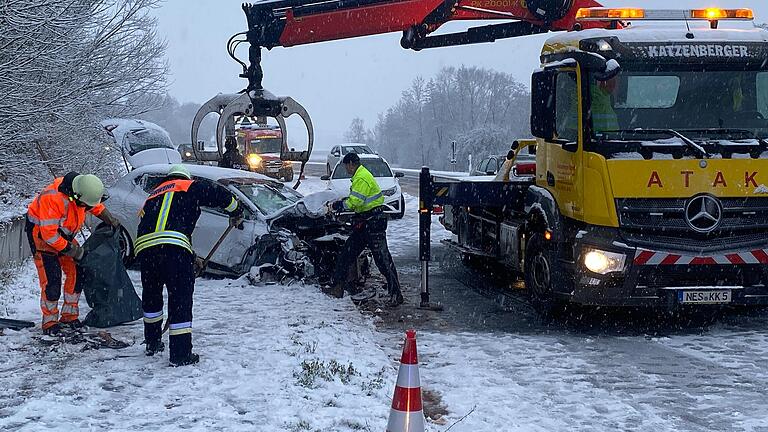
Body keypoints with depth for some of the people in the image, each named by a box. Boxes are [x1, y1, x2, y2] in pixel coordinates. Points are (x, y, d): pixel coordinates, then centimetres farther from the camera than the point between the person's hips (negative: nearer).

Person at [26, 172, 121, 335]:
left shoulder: (80, 190, -12)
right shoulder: (53, 198, -36)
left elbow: (96, 207, 13)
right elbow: (49, 233, -32)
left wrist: (112, 221, 15)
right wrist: (72, 250, -24)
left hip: (63, 234, 8)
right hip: (41, 234, -8)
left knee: (75, 273, 2)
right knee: (51, 279, -13)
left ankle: (70, 316, 12)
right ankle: (49, 323, -2)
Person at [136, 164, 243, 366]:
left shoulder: (154, 195, 35)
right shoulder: (190, 187, 17)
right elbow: (219, 195, 9)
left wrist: (191, 258, 41)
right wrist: (236, 213, 30)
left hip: (144, 246, 6)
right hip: (173, 248, -6)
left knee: (151, 295, 26)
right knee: (180, 298, 0)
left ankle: (152, 343, 37)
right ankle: (181, 354, -1)